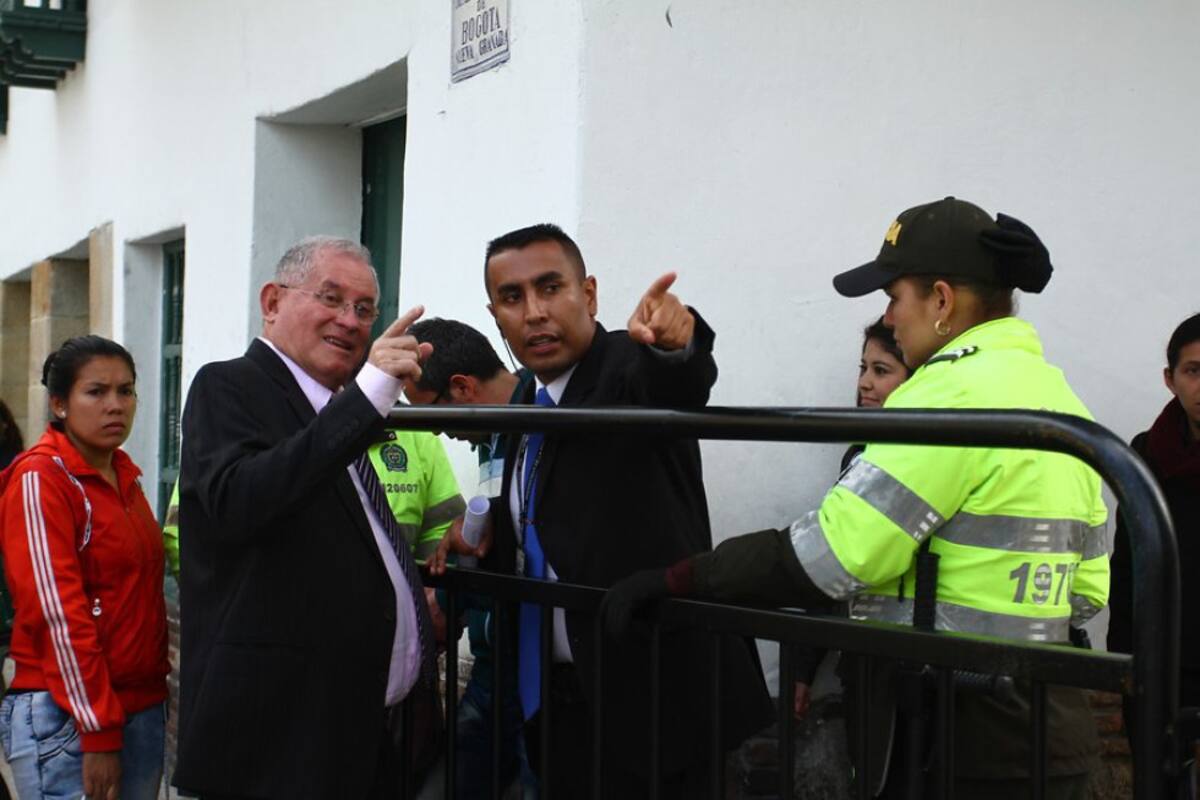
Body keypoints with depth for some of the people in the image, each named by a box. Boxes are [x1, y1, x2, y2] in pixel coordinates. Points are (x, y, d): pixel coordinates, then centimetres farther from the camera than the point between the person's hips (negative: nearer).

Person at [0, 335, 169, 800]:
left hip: (143, 706, 7)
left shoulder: (124, 477, 12)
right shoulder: (39, 478, -10)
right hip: (65, 718, -7)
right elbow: (57, 612, -16)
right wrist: (98, 733, -17)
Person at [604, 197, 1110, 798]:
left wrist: (675, 581, -14)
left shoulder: (955, 390, -17)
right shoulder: (1059, 395, 12)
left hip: (962, 747, -9)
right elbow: (1087, 589, 15)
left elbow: (827, 555, -20)